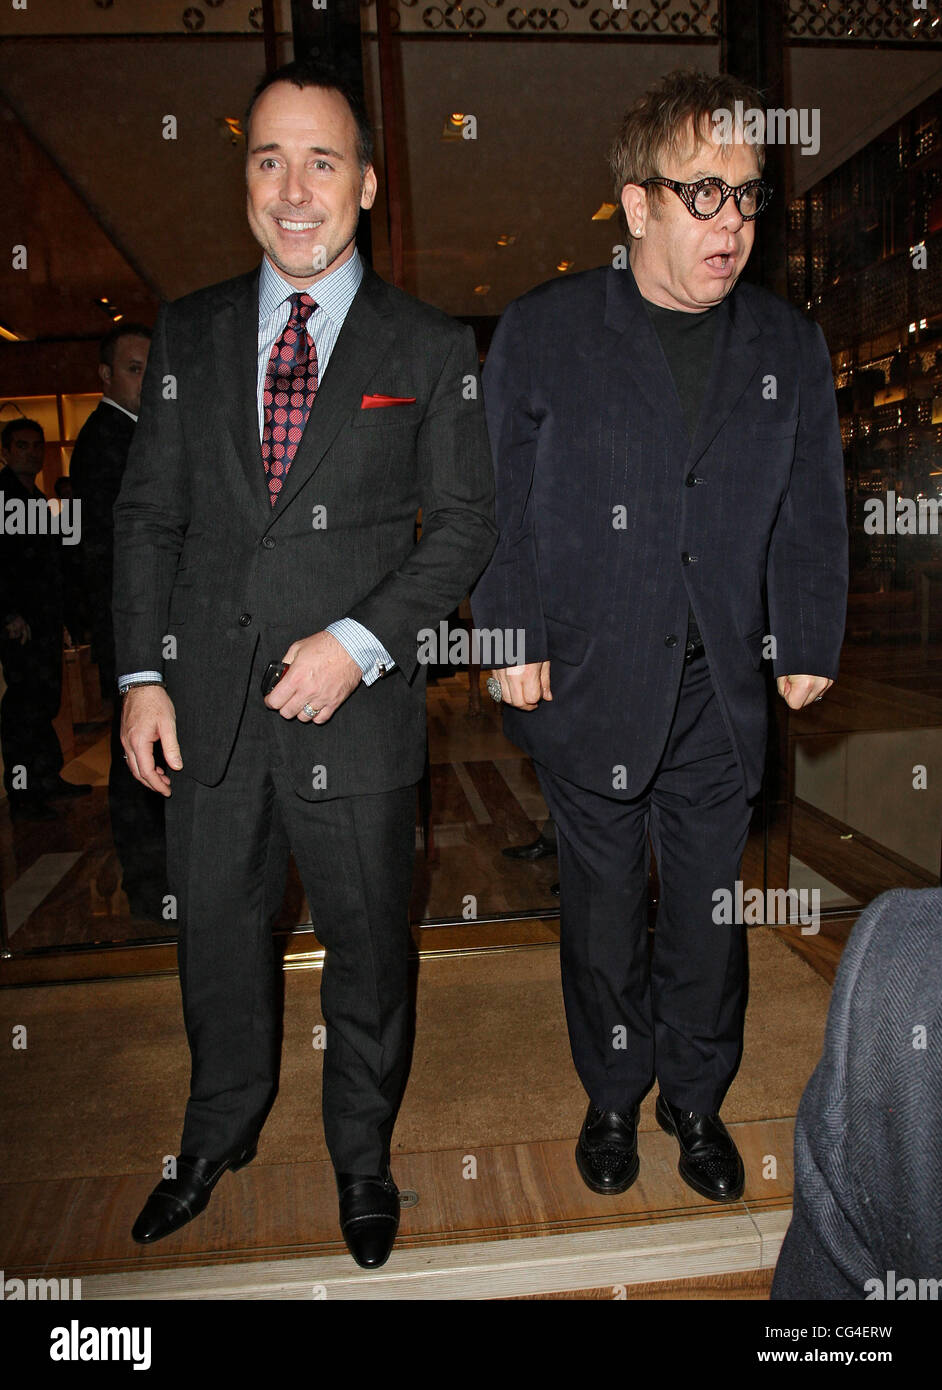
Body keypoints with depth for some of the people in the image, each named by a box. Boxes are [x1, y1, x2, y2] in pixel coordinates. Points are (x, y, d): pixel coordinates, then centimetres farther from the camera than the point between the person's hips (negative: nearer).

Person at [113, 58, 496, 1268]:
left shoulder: (432, 348, 0)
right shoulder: (187, 332, 8)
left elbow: (464, 519, -4)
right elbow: (148, 510, 8)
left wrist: (359, 642, -17)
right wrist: (142, 675, 0)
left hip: (356, 708, -2)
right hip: (206, 705, 3)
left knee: (366, 947, 13)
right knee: (215, 936, 18)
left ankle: (363, 1155, 40)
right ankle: (220, 1133, 46)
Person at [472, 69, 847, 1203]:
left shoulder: (790, 346, 5)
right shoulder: (541, 330, -3)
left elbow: (811, 515, 9)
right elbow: (495, 499, -2)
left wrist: (811, 646, 4)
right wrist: (508, 639, -7)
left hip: (723, 688, 2)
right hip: (588, 683, -2)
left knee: (709, 909, 14)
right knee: (602, 908, 13)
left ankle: (696, 1098, 38)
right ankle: (613, 1096, 37)